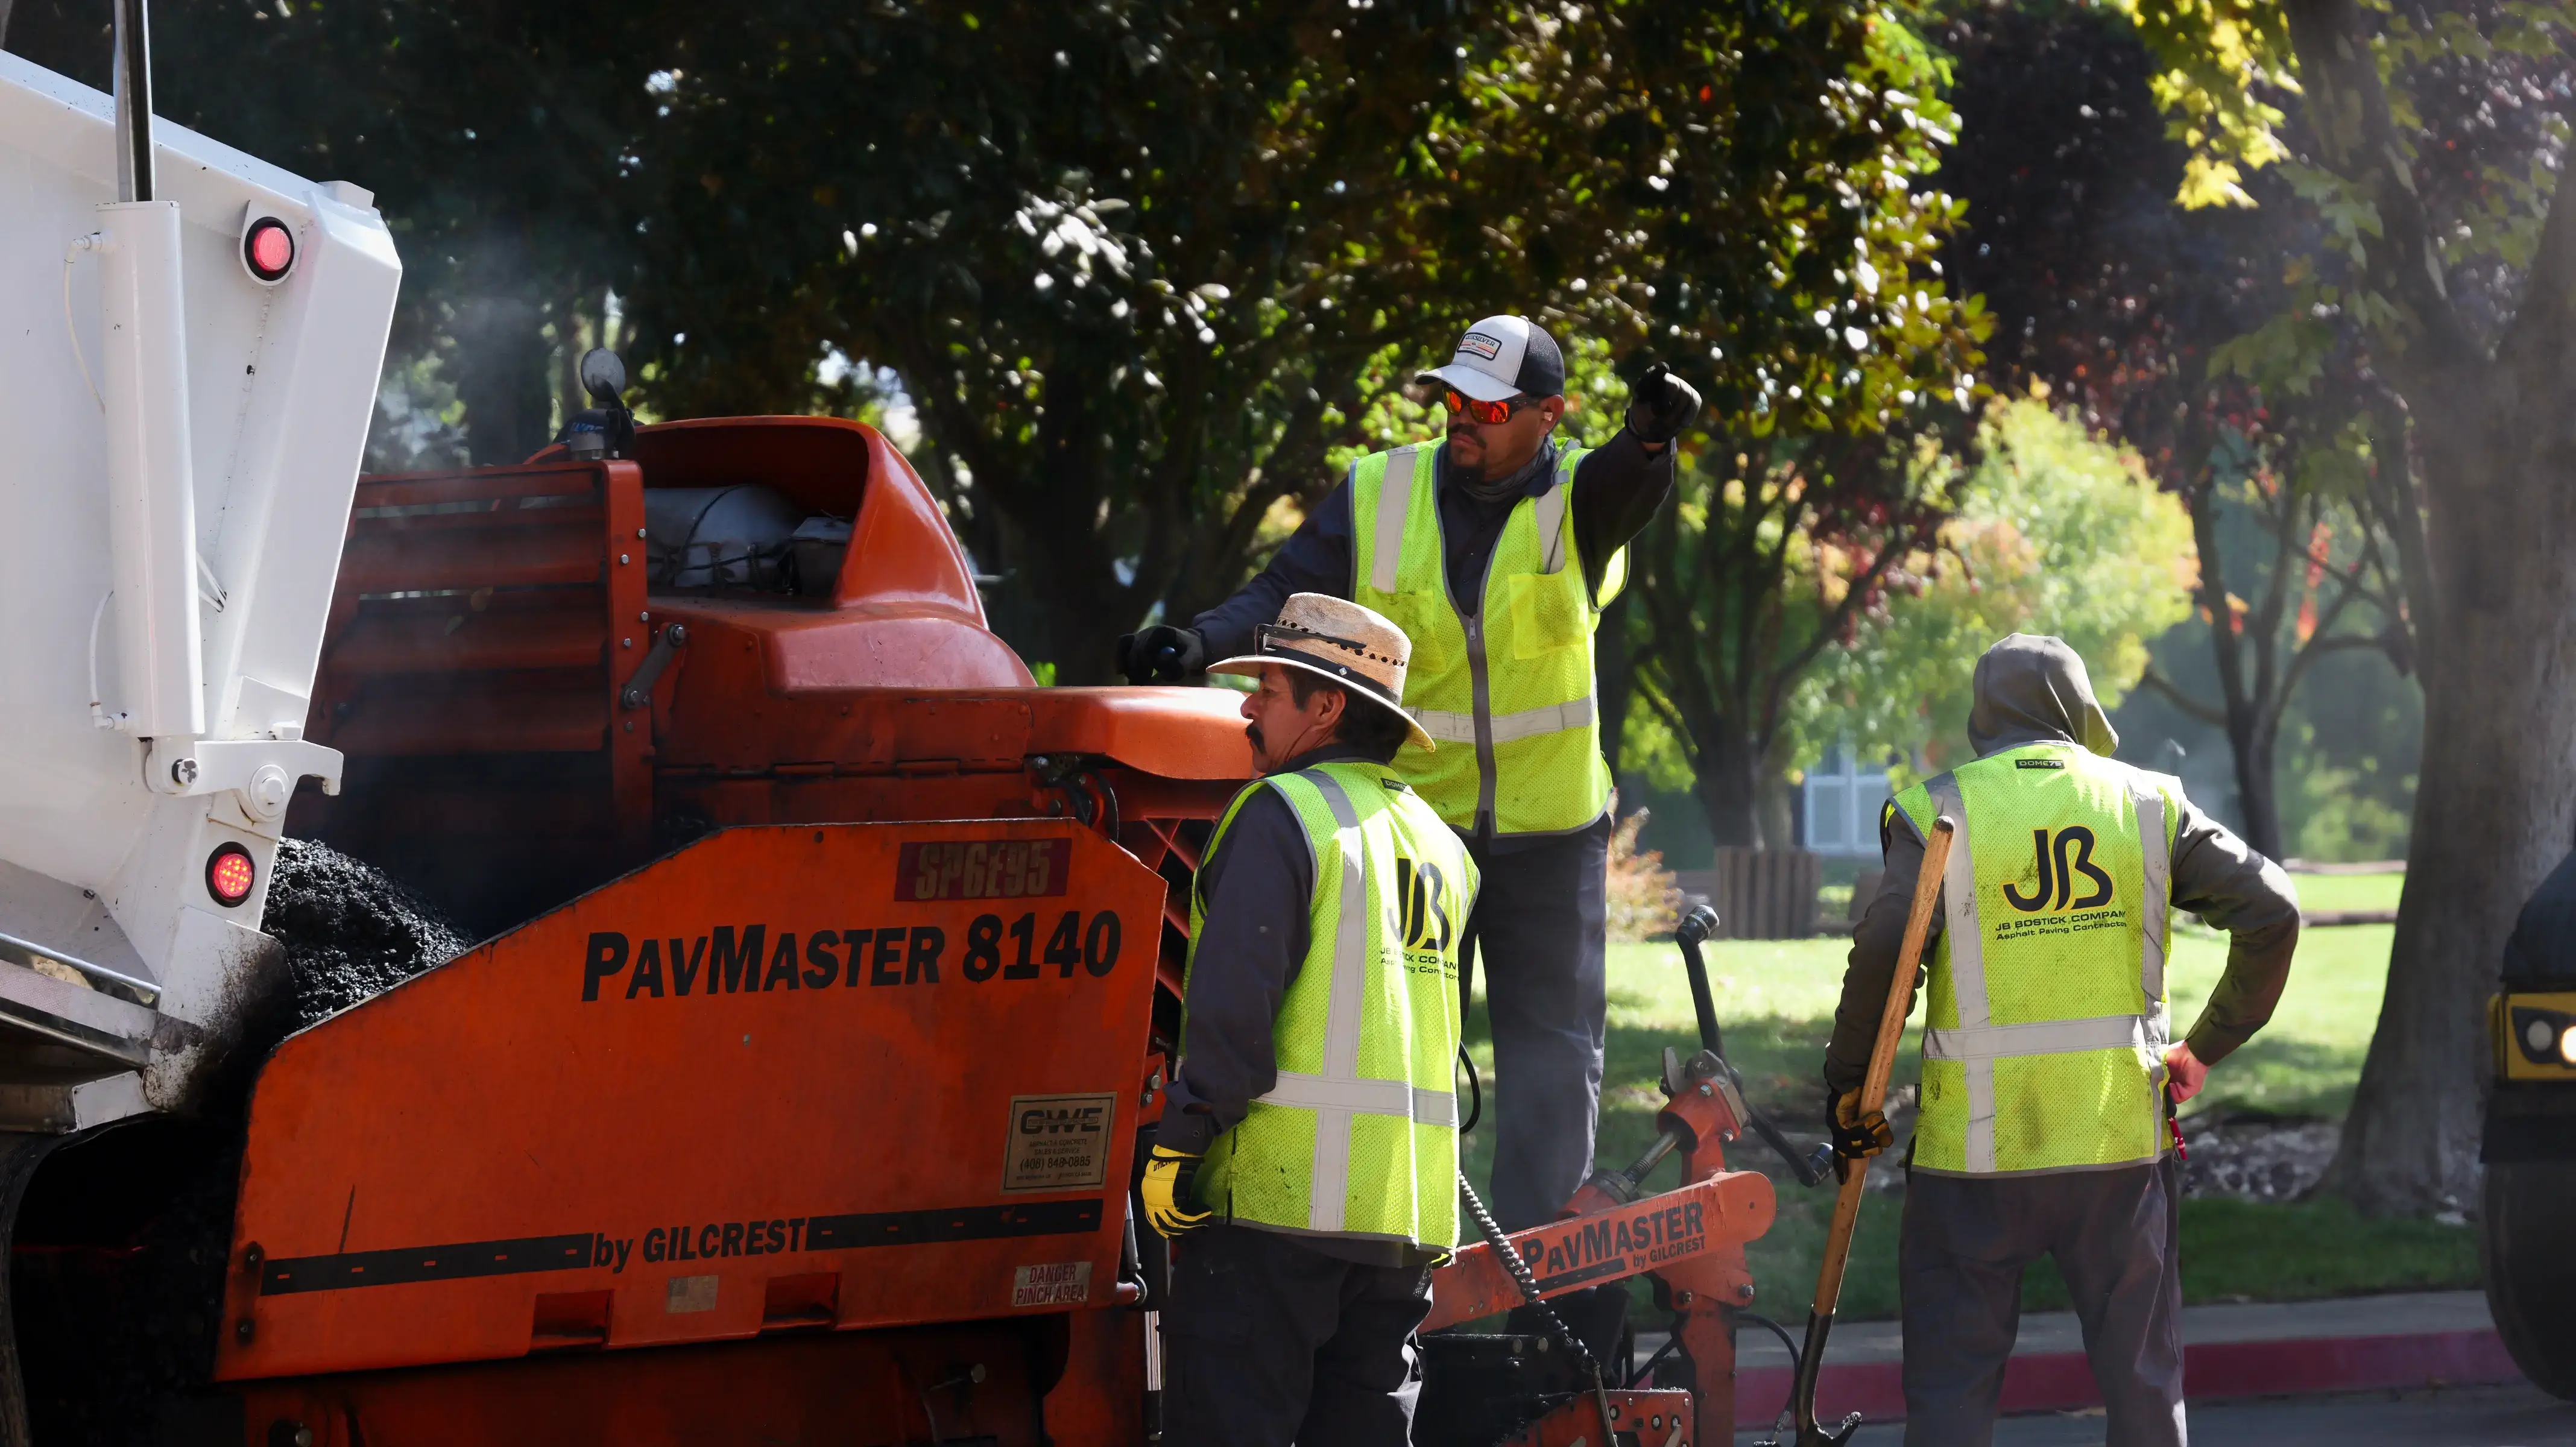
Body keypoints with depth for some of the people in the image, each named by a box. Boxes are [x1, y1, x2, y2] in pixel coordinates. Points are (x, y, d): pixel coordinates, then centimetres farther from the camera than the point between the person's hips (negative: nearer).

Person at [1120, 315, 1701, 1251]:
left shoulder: (1580, 497, -7)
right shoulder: (1380, 496, -2)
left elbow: (1633, 490, -29)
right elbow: (1289, 595, -6)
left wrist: (1649, 439, -54)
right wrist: (1199, 645, -26)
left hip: (1549, 833, 0)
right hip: (1409, 819, 1)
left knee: (1553, 1051, 4)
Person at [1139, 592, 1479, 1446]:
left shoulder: (1282, 813, -7)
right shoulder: (1436, 841, 17)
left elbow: (1232, 1005, -15)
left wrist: (1174, 1148, -11)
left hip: (1277, 1195, -7)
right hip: (1409, 1211, 7)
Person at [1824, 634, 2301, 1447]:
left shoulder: (1941, 812, -3)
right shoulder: (2147, 804, 5)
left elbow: (1881, 953, -14)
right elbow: (2271, 912, 1)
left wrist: (1849, 1090, -2)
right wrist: (2207, 1049, 9)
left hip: (1978, 1145, -2)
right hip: (2122, 1137, 2)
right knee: (2143, 1377, 13)